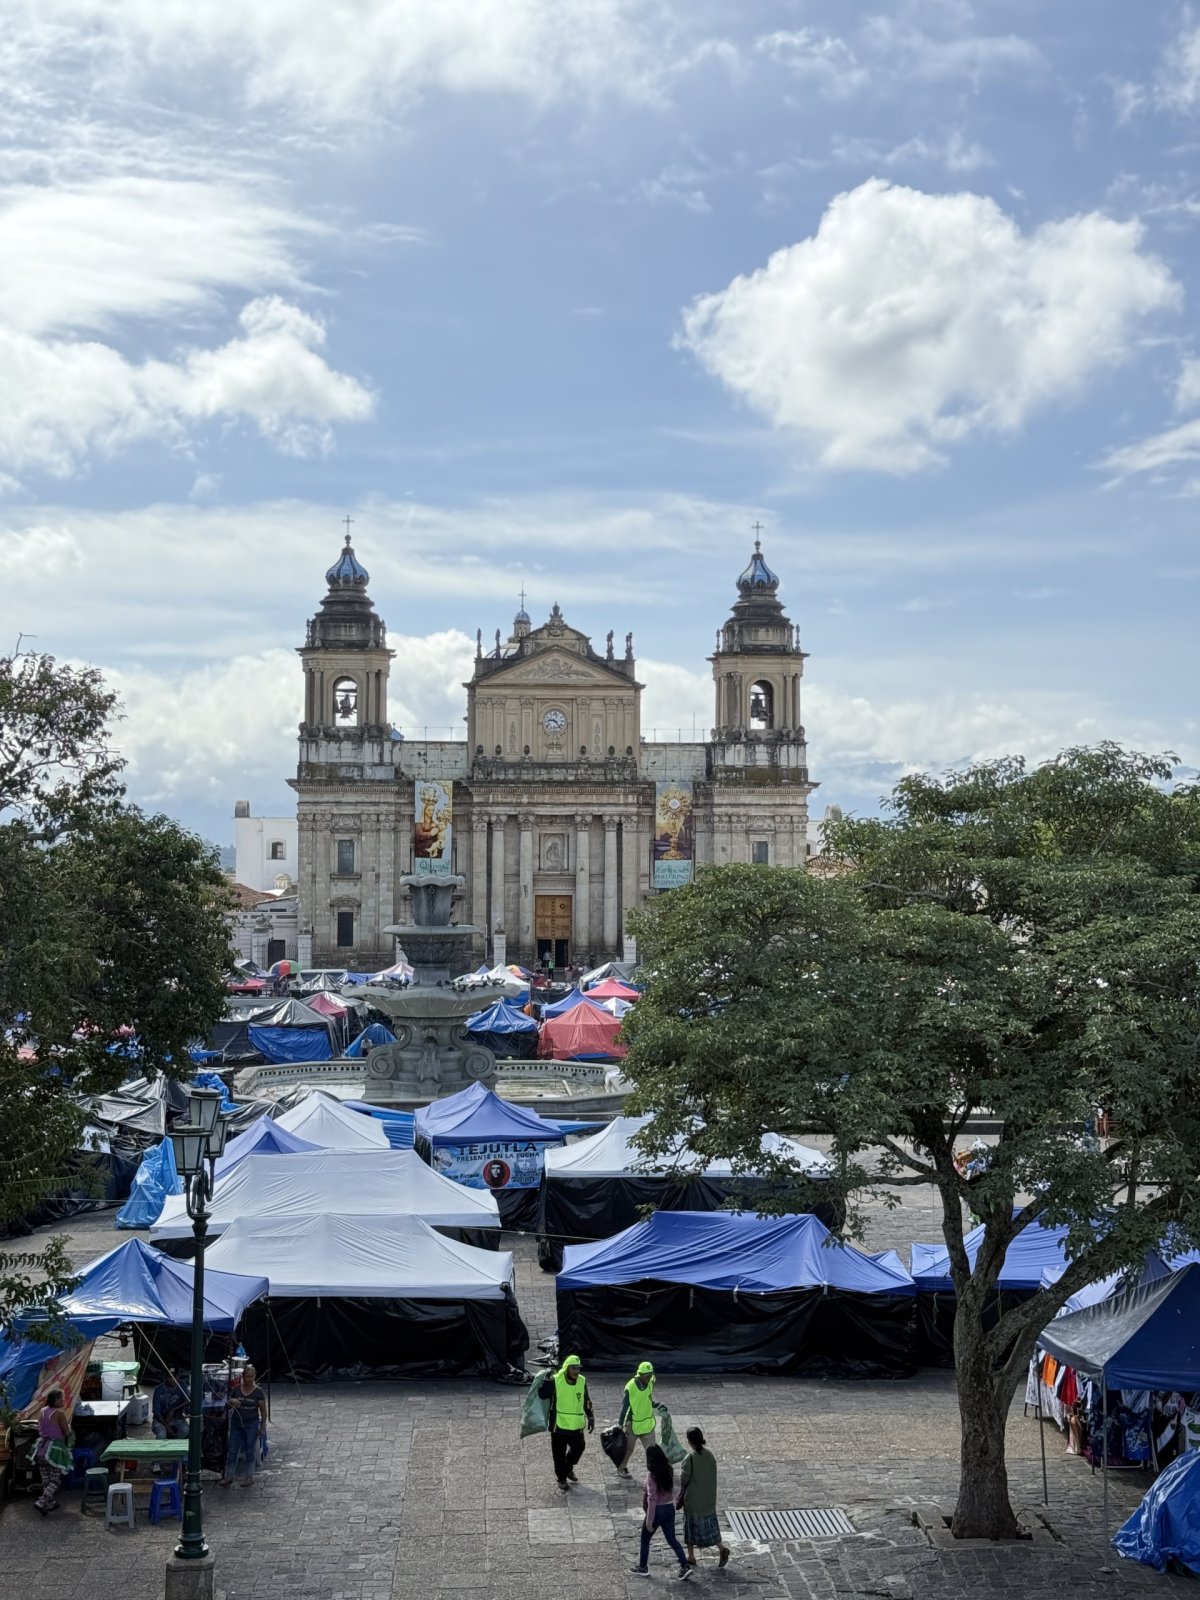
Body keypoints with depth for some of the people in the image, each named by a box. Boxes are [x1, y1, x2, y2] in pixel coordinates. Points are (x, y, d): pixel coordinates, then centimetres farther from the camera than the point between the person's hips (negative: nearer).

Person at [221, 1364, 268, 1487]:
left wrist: (262, 1428, -7)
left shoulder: (258, 1392, -7)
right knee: (232, 1451, 5)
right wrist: (232, 1402, -14)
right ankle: (228, 1476, 16)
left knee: (250, 1452, 6)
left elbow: (263, 1411, -4)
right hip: (236, 1424, 2)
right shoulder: (236, 1389, -1)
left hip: (252, 1424, -2)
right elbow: (229, 1402, 10)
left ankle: (249, 1477, 17)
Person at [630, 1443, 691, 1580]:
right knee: (672, 1539, 15)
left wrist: (649, 1520, -18)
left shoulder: (651, 1475, -22)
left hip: (657, 1510, -6)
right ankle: (685, 1566, 7)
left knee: (645, 1539, 15)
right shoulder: (669, 1471, -1)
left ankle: (643, 1568, 27)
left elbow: (652, 1499, -22)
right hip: (670, 1508, 6)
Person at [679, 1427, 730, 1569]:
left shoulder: (690, 1458, -22)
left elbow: (683, 1479, -17)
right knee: (709, 1524, 16)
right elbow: (712, 1474, 4)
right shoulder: (710, 1454, -5)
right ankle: (722, 1548, 2)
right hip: (709, 1498, 5)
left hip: (693, 1500, -5)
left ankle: (691, 1557, 19)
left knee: (691, 1526, 10)